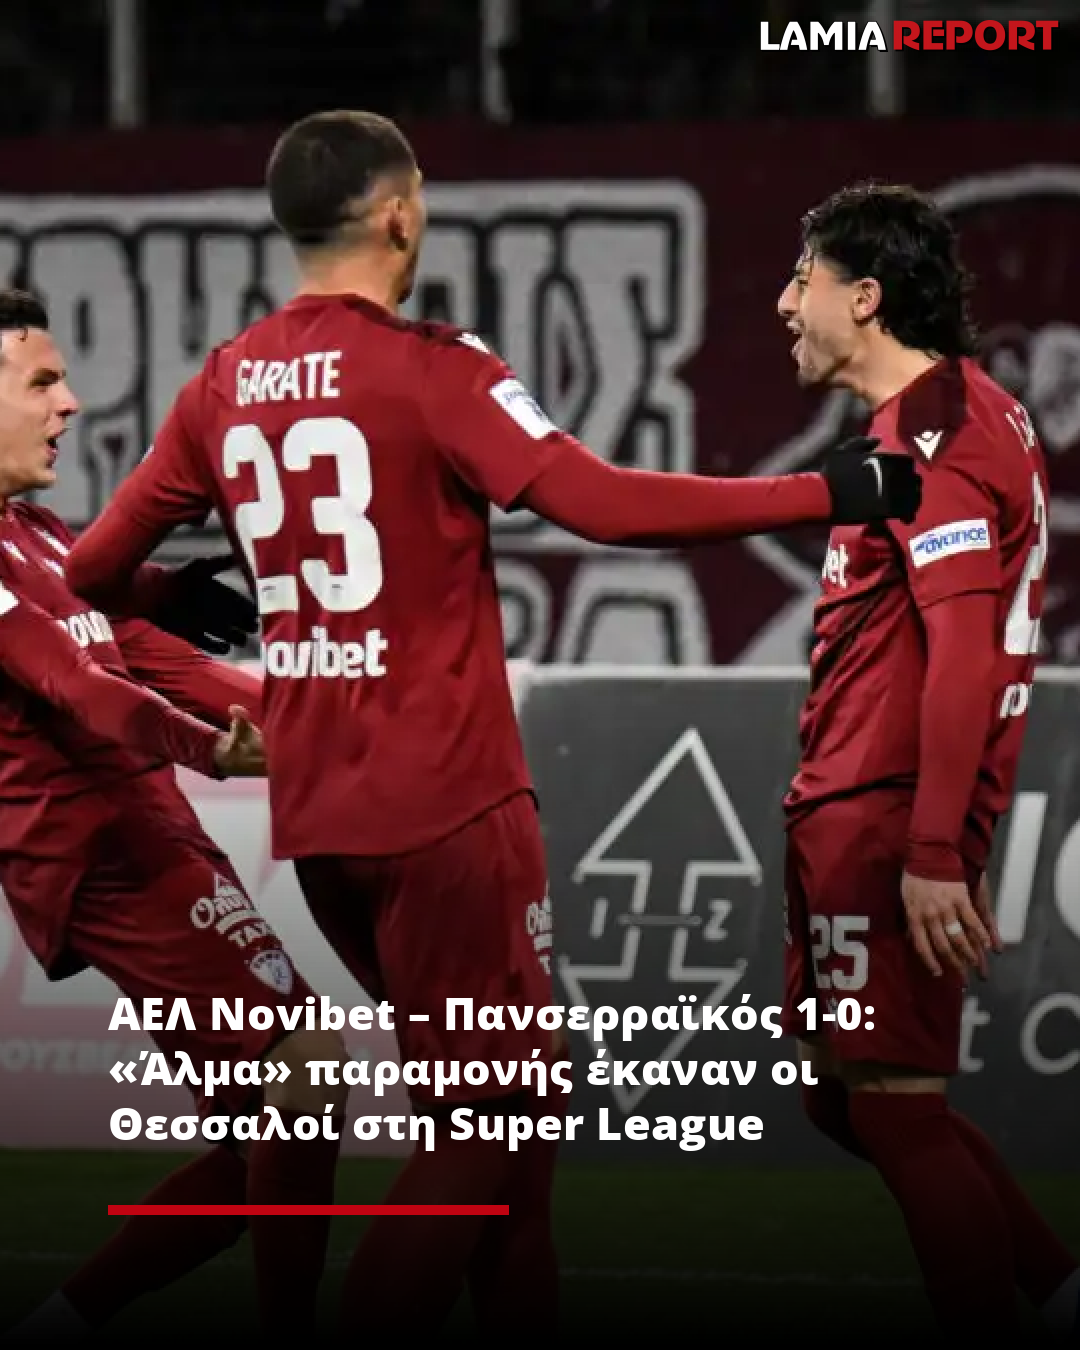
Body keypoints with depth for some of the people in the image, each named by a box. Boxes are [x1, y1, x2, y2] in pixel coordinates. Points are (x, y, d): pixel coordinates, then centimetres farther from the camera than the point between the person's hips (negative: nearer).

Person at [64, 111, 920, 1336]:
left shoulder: (224, 386, 6)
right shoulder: (430, 371, -12)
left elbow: (93, 566, 13)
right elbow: (602, 503, -21)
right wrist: (833, 494, -18)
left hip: (313, 816, 7)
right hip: (443, 806, -7)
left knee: (475, 1107, 18)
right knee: (499, 1123, 0)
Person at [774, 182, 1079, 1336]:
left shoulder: (931, 434, -15)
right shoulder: (954, 412, 16)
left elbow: (964, 650, -23)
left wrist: (933, 852, -25)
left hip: (882, 828, -10)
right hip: (851, 815, 10)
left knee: (893, 1105, -6)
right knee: (840, 1091, 15)